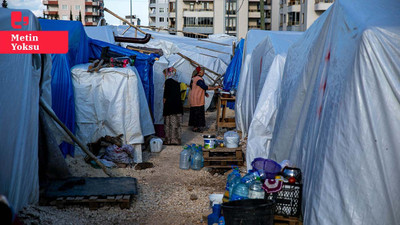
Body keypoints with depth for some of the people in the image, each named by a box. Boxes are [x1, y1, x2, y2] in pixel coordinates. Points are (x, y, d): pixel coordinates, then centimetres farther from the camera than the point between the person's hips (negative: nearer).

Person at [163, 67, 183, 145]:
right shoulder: (177, 82, 12)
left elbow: (166, 94, -12)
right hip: (178, 104, 7)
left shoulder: (168, 81, -10)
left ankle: (170, 140, 0)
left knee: (169, 122, -2)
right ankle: (177, 139, 12)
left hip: (170, 104, -7)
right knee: (176, 123, 9)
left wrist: (164, 101, 1)